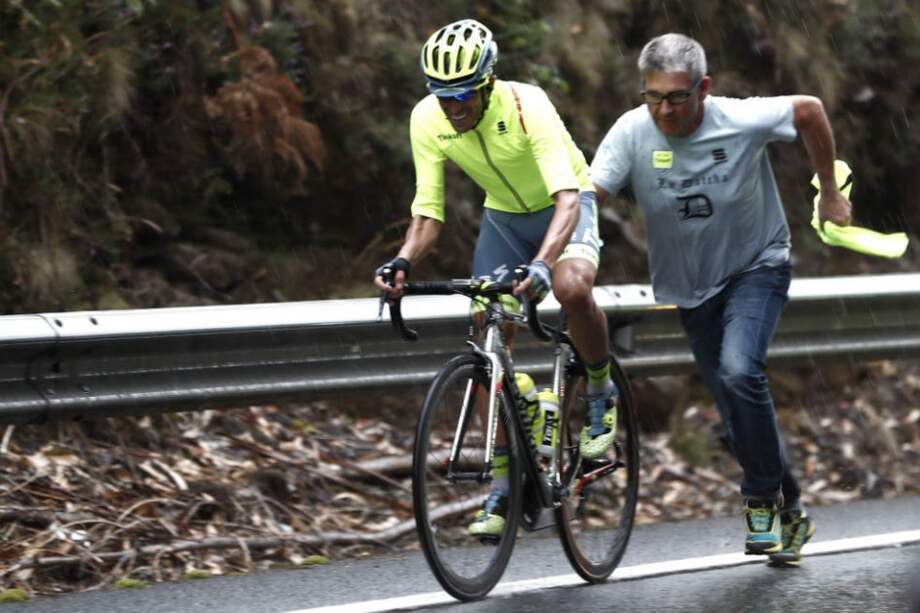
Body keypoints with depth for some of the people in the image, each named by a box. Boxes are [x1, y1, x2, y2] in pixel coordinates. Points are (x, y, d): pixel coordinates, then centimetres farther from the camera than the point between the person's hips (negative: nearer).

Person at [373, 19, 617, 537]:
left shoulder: (527, 107, -34)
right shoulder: (429, 120, -21)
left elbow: (567, 198, -43)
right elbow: (429, 211, -16)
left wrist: (542, 264, -59)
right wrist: (403, 263, -37)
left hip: (564, 206, -4)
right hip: (503, 216, 5)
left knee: (571, 289, -35)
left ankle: (602, 394, -7)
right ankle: (503, 486, 0)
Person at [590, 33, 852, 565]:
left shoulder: (741, 121, -23)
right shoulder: (632, 132, -19)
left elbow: (809, 110, -5)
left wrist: (830, 194, 4)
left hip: (756, 267, -3)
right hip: (690, 287, 3)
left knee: (739, 372, -27)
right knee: (740, 409, 6)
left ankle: (762, 499, -9)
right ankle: (789, 511, 27)